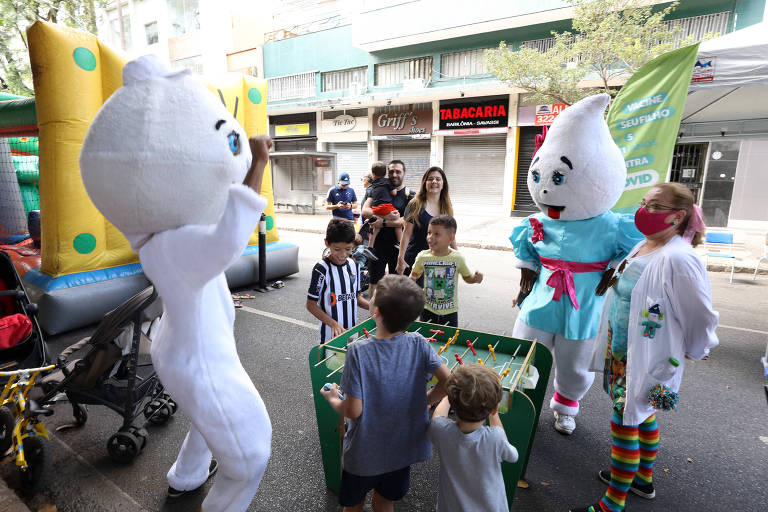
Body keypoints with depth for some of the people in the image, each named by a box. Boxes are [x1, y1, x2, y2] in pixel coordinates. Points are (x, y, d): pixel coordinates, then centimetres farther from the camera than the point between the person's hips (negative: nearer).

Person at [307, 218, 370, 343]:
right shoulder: (322, 269, -16)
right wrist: (333, 323, -21)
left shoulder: (354, 265, 1)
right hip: (330, 333, -5)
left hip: (352, 330, 5)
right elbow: (311, 304, -12)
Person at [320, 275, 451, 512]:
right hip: (404, 448, 3)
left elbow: (353, 411, -23)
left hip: (364, 452, -3)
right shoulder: (419, 344, -18)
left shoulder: (358, 350, -27)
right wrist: (424, 401, -1)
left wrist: (333, 399, -2)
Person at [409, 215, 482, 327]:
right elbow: (415, 274, 9)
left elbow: (467, 277, 6)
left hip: (450, 311, 0)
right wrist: (411, 279, -13)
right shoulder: (423, 256, -9)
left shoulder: (457, 258, -10)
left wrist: (475, 278, -15)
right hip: (428, 310, 1)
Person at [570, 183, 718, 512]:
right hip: (622, 352, 9)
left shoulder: (678, 259, -25)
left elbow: (702, 317, -17)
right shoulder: (642, 247, 3)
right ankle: (643, 478, 47)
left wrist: (692, 352, -2)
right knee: (642, 416, 24)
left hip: (647, 360, -9)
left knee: (624, 423, 2)